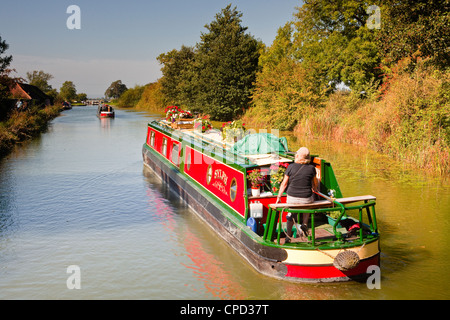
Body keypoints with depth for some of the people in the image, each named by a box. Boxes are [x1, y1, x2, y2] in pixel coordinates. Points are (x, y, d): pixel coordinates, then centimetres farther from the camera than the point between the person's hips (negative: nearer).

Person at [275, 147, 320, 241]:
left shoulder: (291, 167, -7)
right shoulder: (311, 168, -6)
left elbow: (284, 184, -3)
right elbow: (315, 184, 8)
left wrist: (279, 196, 7)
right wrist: (315, 190, 30)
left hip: (292, 198, 0)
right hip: (306, 199, 0)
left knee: (291, 215, 27)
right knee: (308, 203, 35)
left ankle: (288, 236, 31)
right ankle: (304, 224, 21)